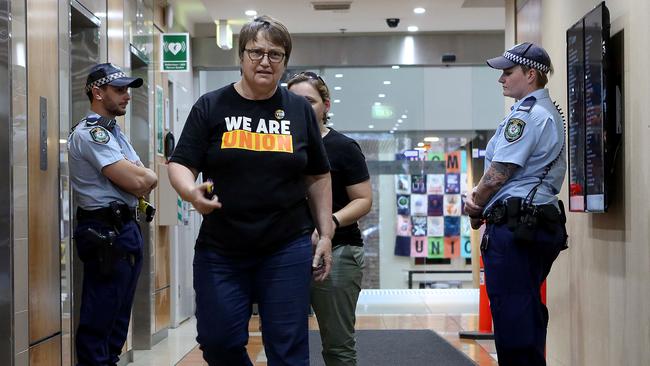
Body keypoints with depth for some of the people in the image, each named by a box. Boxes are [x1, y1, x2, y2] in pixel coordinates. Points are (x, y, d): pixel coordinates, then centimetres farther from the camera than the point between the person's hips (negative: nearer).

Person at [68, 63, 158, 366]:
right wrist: (148, 176, 1)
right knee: (100, 316, -6)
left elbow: (144, 180, 15)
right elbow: (139, 181, -21)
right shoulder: (91, 132, -13)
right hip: (106, 232, -10)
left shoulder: (113, 132, 19)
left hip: (125, 229, 10)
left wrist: (139, 177, -7)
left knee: (119, 312, 15)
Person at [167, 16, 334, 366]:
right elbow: (180, 164, -1)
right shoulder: (211, 106, 1)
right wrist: (191, 192, -23)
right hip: (220, 250, 0)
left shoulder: (300, 110, 6)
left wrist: (325, 234, 7)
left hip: (287, 248, 1)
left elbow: (318, 177, 12)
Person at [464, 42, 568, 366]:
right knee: (530, 313, 15)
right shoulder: (551, 114, 19)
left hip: (514, 226, -10)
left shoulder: (525, 115, -13)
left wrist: (475, 207, 2)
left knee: (512, 318, -7)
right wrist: (480, 200, 9)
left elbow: (497, 175, -16)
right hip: (542, 226, 10)